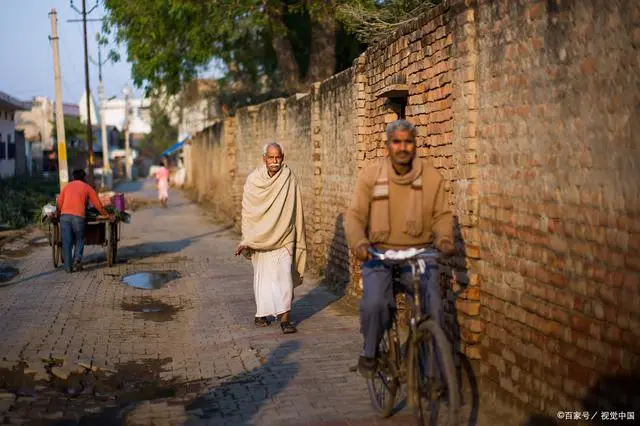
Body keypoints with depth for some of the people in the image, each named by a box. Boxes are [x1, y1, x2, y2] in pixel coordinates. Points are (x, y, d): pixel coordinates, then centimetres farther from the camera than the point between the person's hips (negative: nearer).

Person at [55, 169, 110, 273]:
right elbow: (98, 205, 12)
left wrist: (57, 215, 27)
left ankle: (68, 267, 3)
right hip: (78, 216, -2)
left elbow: (58, 204, 12)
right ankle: (77, 260, -5)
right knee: (79, 240, 15)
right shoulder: (87, 188, 15)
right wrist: (107, 216, 22)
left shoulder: (67, 186, 21)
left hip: (65, 215, 2)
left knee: (66, 242, 5)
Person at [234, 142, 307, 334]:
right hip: (260, 237, 1)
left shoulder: (289, 178, -4)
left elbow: (295, 210, 2)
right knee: (262, 275, 10)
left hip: (283, 237, -1)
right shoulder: (253, 180, -3)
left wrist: (297, 238, 3)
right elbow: (247, 211, 0)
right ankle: (261, 313, 26)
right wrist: (246, 241, -4)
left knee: (284, 275, -10)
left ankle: (284, 318, -9)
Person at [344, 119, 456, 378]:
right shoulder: (371, 175, -1)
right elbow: (355, 215, -6)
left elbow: (442, 214, 2)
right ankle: (369, 352, 6)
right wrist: (359, 244, -25)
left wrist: (444, 239, -19)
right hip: (379, 254, -1)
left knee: (433, 306, -18)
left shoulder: (431, 177, 3)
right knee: (374, 303, -24)